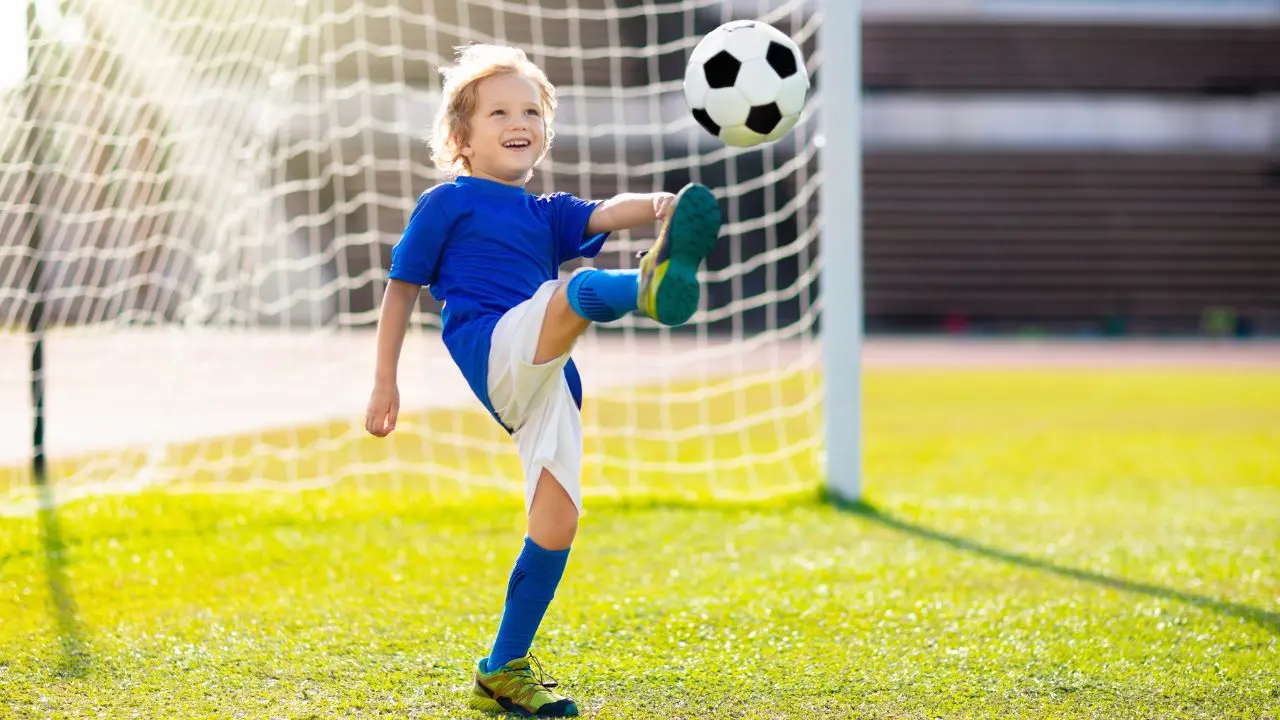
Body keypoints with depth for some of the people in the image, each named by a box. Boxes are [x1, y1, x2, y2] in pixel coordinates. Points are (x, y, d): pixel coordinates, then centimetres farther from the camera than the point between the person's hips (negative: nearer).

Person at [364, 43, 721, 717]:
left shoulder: (546, 214, 27)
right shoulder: (447, 203, 13)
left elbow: (607, 213, 6)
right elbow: (401, 289, 13)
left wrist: (657, 205, -17)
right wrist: (384, 384, 8)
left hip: (546, 382, 6)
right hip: (495, 347, -6)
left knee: (556, 524, -1)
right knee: (579, 289, -33)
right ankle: (650, 284, -70)